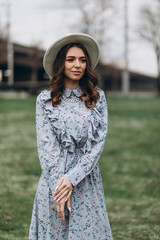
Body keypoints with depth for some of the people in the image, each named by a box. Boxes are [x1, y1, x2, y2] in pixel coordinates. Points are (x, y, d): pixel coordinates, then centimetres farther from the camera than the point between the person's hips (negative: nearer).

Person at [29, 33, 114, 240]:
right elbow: (45, 144, -5)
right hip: (53, 180, -1)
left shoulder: (97, 98, 4)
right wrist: (57, 183, -14)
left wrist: (72, 178, -13)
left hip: (87, 181, 1)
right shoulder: (45, 99, 1)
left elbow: (99, 141, -4)